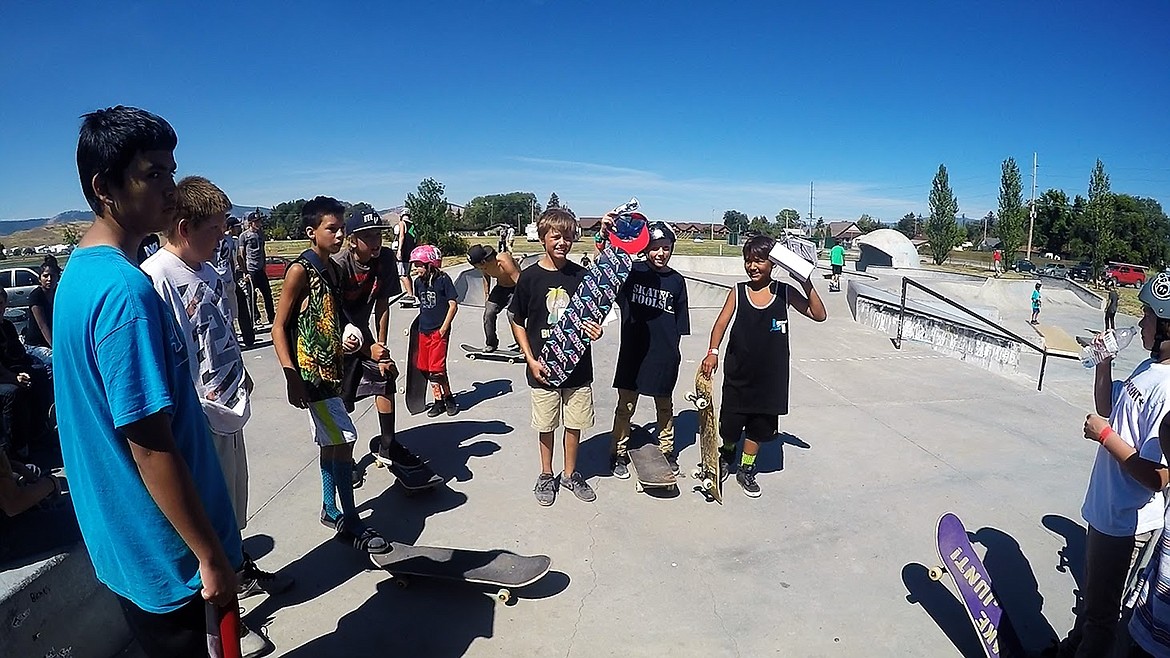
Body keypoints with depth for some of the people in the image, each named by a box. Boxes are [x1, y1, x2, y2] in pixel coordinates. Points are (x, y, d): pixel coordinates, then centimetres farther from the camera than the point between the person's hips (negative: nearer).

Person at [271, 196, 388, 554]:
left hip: (330, 370, 9)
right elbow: (279, 328, -14)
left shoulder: (333, 268, 10)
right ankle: (352, 525, 3)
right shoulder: (300, 270, -14)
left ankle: (331, 511, 31)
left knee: (332, 442, 16)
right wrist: (292, 377, -21)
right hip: (310, 373, -9)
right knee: (343, 441, -8)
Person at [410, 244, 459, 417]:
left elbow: (453, 305, -11)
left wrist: (444, 328, -12)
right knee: (425, 368, 8)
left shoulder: (443, 279, -10)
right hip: (423, 330, 7)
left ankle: (449, 398, 11)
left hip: (439, 330, -6)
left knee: (437, 368, -9)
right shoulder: (418, 281, 7)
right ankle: (438, 401, 20)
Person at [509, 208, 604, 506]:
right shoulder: (530, 277, -7)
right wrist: (531, 360, -8)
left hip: (577, 366, 2)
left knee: (575, 424, 13)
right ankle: (546, 475, 33)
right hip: (544, 367, -2)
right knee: (546, 426, 13)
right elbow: (517, 322, 0)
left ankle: (570, 474, 33)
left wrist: (595, 331, -14)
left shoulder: (581, 275, -2)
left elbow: (591, 316, 8)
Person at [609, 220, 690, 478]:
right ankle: (619, 454, 24)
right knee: (626, 406, 8)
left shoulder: (677, 281, 1)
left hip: (664, 356, 2)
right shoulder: (632, 272, -4)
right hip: (633, 353, -2)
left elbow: (679, 325, 7)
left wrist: (673, 351, 5)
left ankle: (667, 451, 36)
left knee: (665, 406, 18)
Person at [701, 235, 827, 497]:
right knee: (731, 420, 10)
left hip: (770, 373, 1)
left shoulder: (785, 292, -3)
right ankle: (726, 456, 38)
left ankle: (746, 470, 30)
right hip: (739, 370, -1)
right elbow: (721, 323, -9)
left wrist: (806, 283, -17)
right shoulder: (738, 291, -5)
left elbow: (819, 315, -4)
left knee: (758, 425, 12)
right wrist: (713, 351, -24)